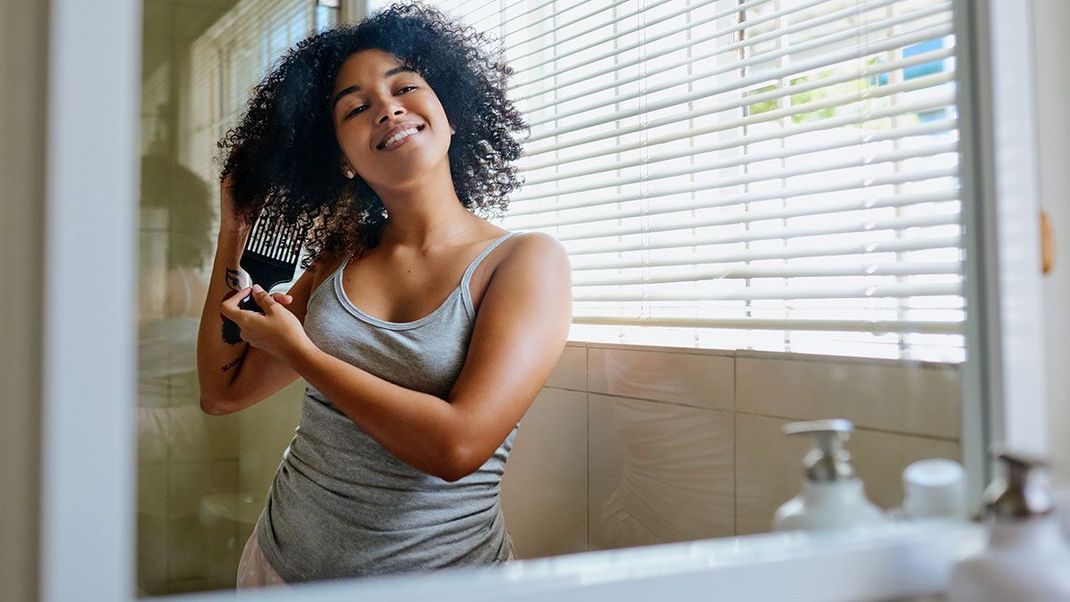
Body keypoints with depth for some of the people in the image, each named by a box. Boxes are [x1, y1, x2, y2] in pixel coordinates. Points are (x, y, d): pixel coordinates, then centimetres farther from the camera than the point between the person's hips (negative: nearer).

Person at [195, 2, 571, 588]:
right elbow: (223, 390, 6)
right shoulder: (339, 262, 2)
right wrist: (234, 231, 3)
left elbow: (458, 445, -24)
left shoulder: (527, 259, -14)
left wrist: (296, 350, -14)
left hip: (439, 573, -4)